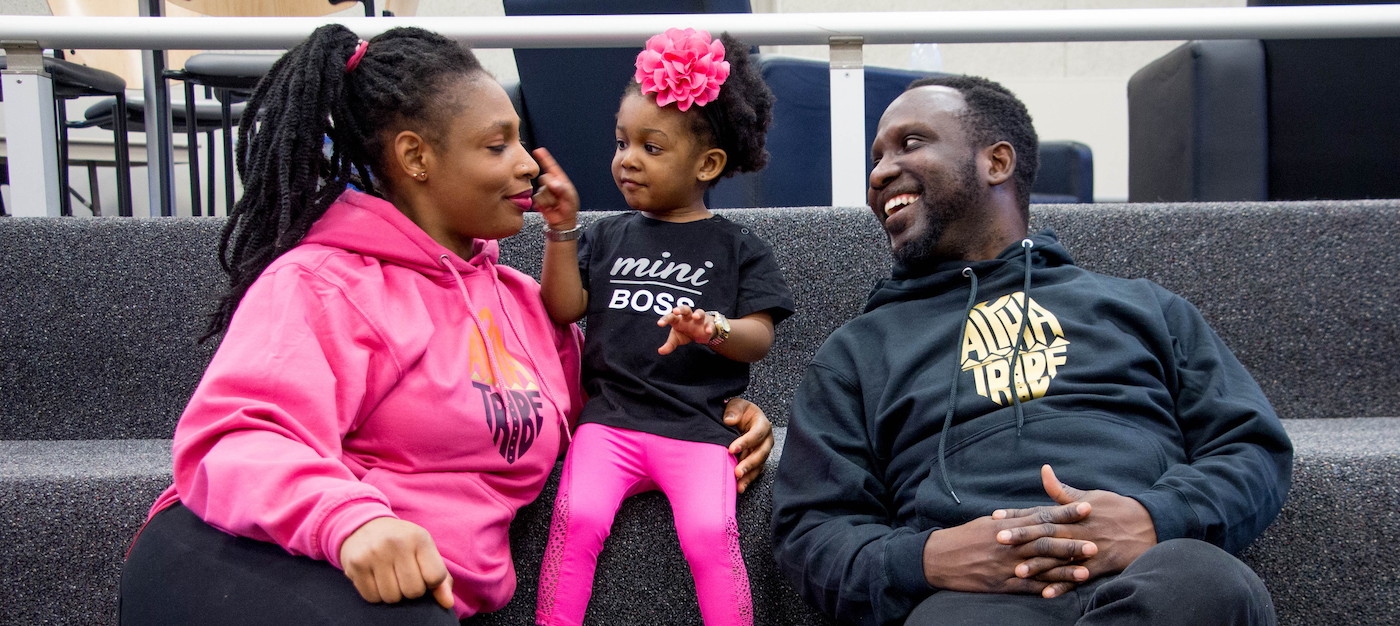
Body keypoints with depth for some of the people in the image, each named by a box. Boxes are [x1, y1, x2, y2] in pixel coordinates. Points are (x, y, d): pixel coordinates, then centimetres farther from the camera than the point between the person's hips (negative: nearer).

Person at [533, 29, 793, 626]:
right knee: (576, 519, -21)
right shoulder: (609, 236, 17)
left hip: (699, 425, -2)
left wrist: (711, 329, -22)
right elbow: (564, 309, 7)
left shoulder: (737, 247, 9)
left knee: (710, 533, -23)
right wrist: (561, 227, -2)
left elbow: (760, 338, -1)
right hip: (610, 415, 2)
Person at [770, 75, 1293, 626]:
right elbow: (809, 529, 13)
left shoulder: (1142, 305, 25)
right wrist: (926, 559, -10)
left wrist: (1155, 518, -8)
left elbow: (1255, 444, 15)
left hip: (1153, 576, 2)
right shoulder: (857, 349, 22)